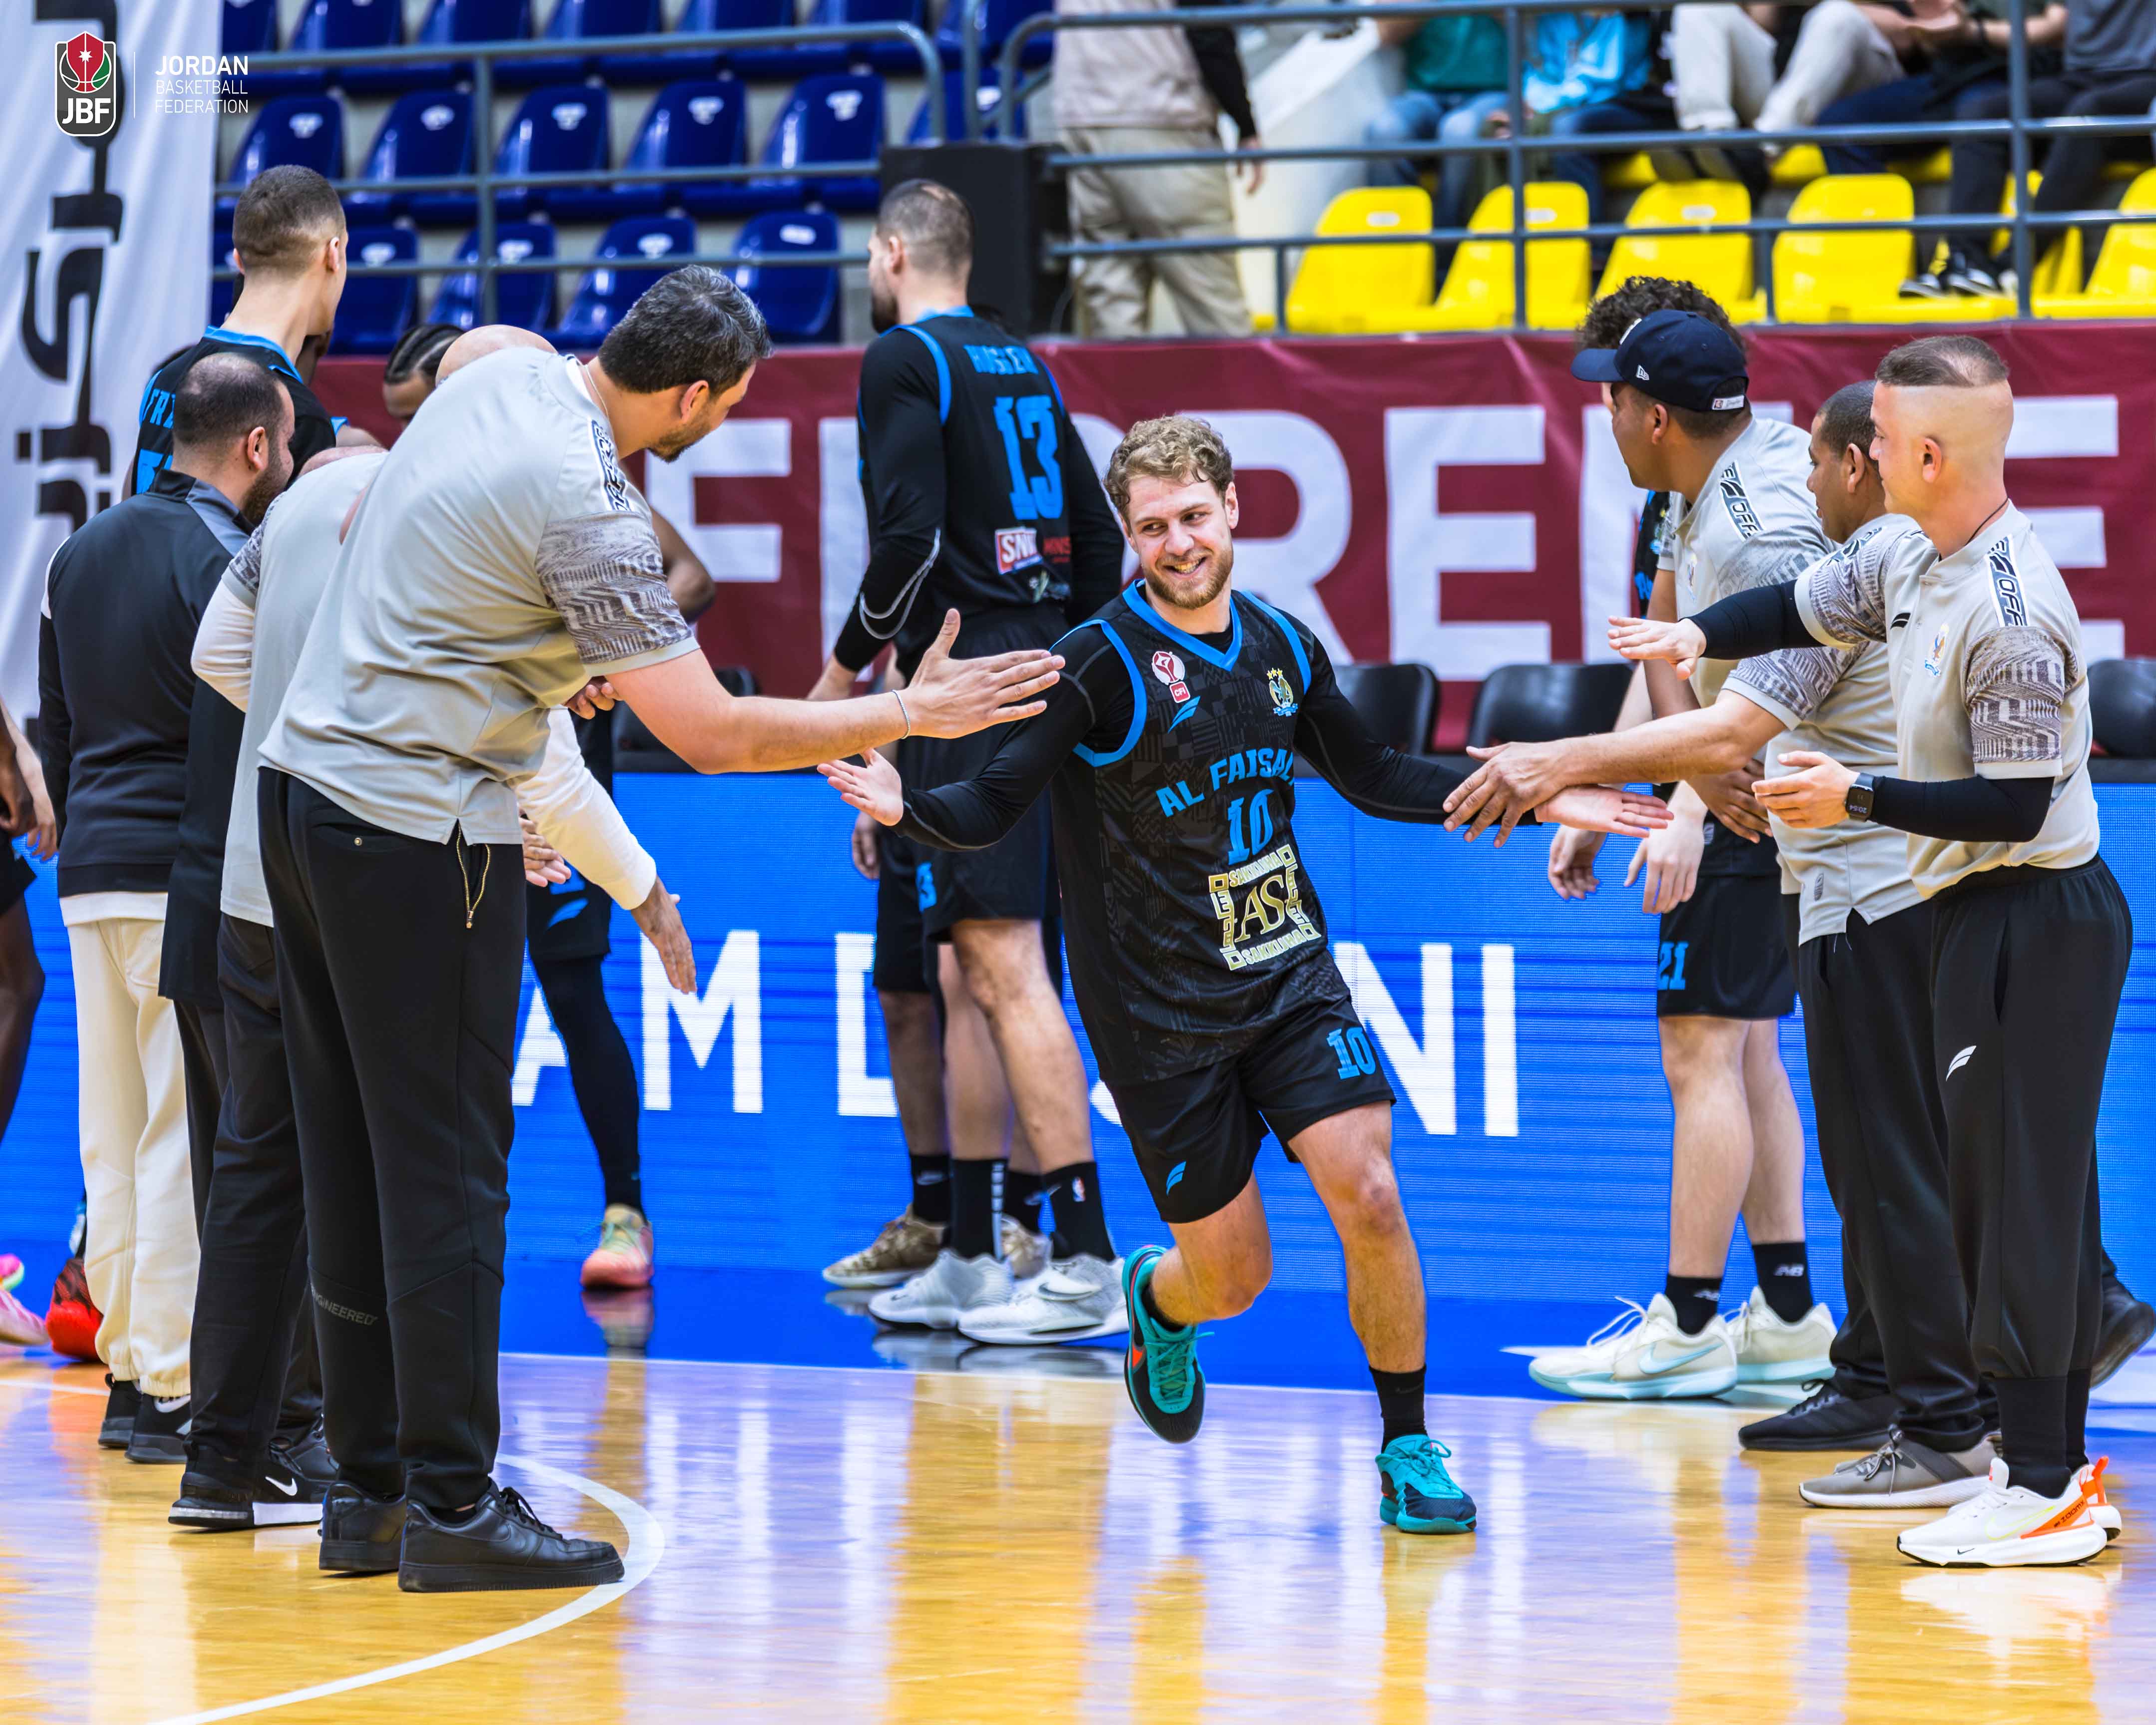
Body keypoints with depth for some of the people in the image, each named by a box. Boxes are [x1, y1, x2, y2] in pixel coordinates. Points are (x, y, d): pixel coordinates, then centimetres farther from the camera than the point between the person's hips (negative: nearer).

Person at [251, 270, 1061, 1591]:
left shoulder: (502, 379, 6)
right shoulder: (588, 511, -20)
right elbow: (711, 733, -17)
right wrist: (908, 716, -9)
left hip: (306, 780, 9)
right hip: (419, 831, -9)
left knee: (355, 1167, 10)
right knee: (446, 1177, -4)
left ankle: (370, 1493, 14)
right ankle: (453, 1506, -2)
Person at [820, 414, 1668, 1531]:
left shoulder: (1281, 646, 3)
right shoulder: (1101, 664, -13)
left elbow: (1368, 775, 19)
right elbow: (995, 807, -13)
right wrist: (908, 810, -35)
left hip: (1291, 977, 4)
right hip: (1159, 1011, -3)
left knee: (1367, 1197, -15)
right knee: (1232, 1278, 1)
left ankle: (1407, 1447, 2)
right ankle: (1157, 1300, 40)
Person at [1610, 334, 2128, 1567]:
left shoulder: (2010, 614, -22)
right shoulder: (1913, 564, 7)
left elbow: (2012, 805, -23)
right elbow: (1806, 605, 22)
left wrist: (1860, 797, -16)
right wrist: (1701, 637, 4)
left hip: (2029, 914, -10)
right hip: (1991, 916, 10)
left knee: (2021, 1197, -8)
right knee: (2021, 1194, 12)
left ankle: (2040, 1488, -5)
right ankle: (2062, 1465, 18)